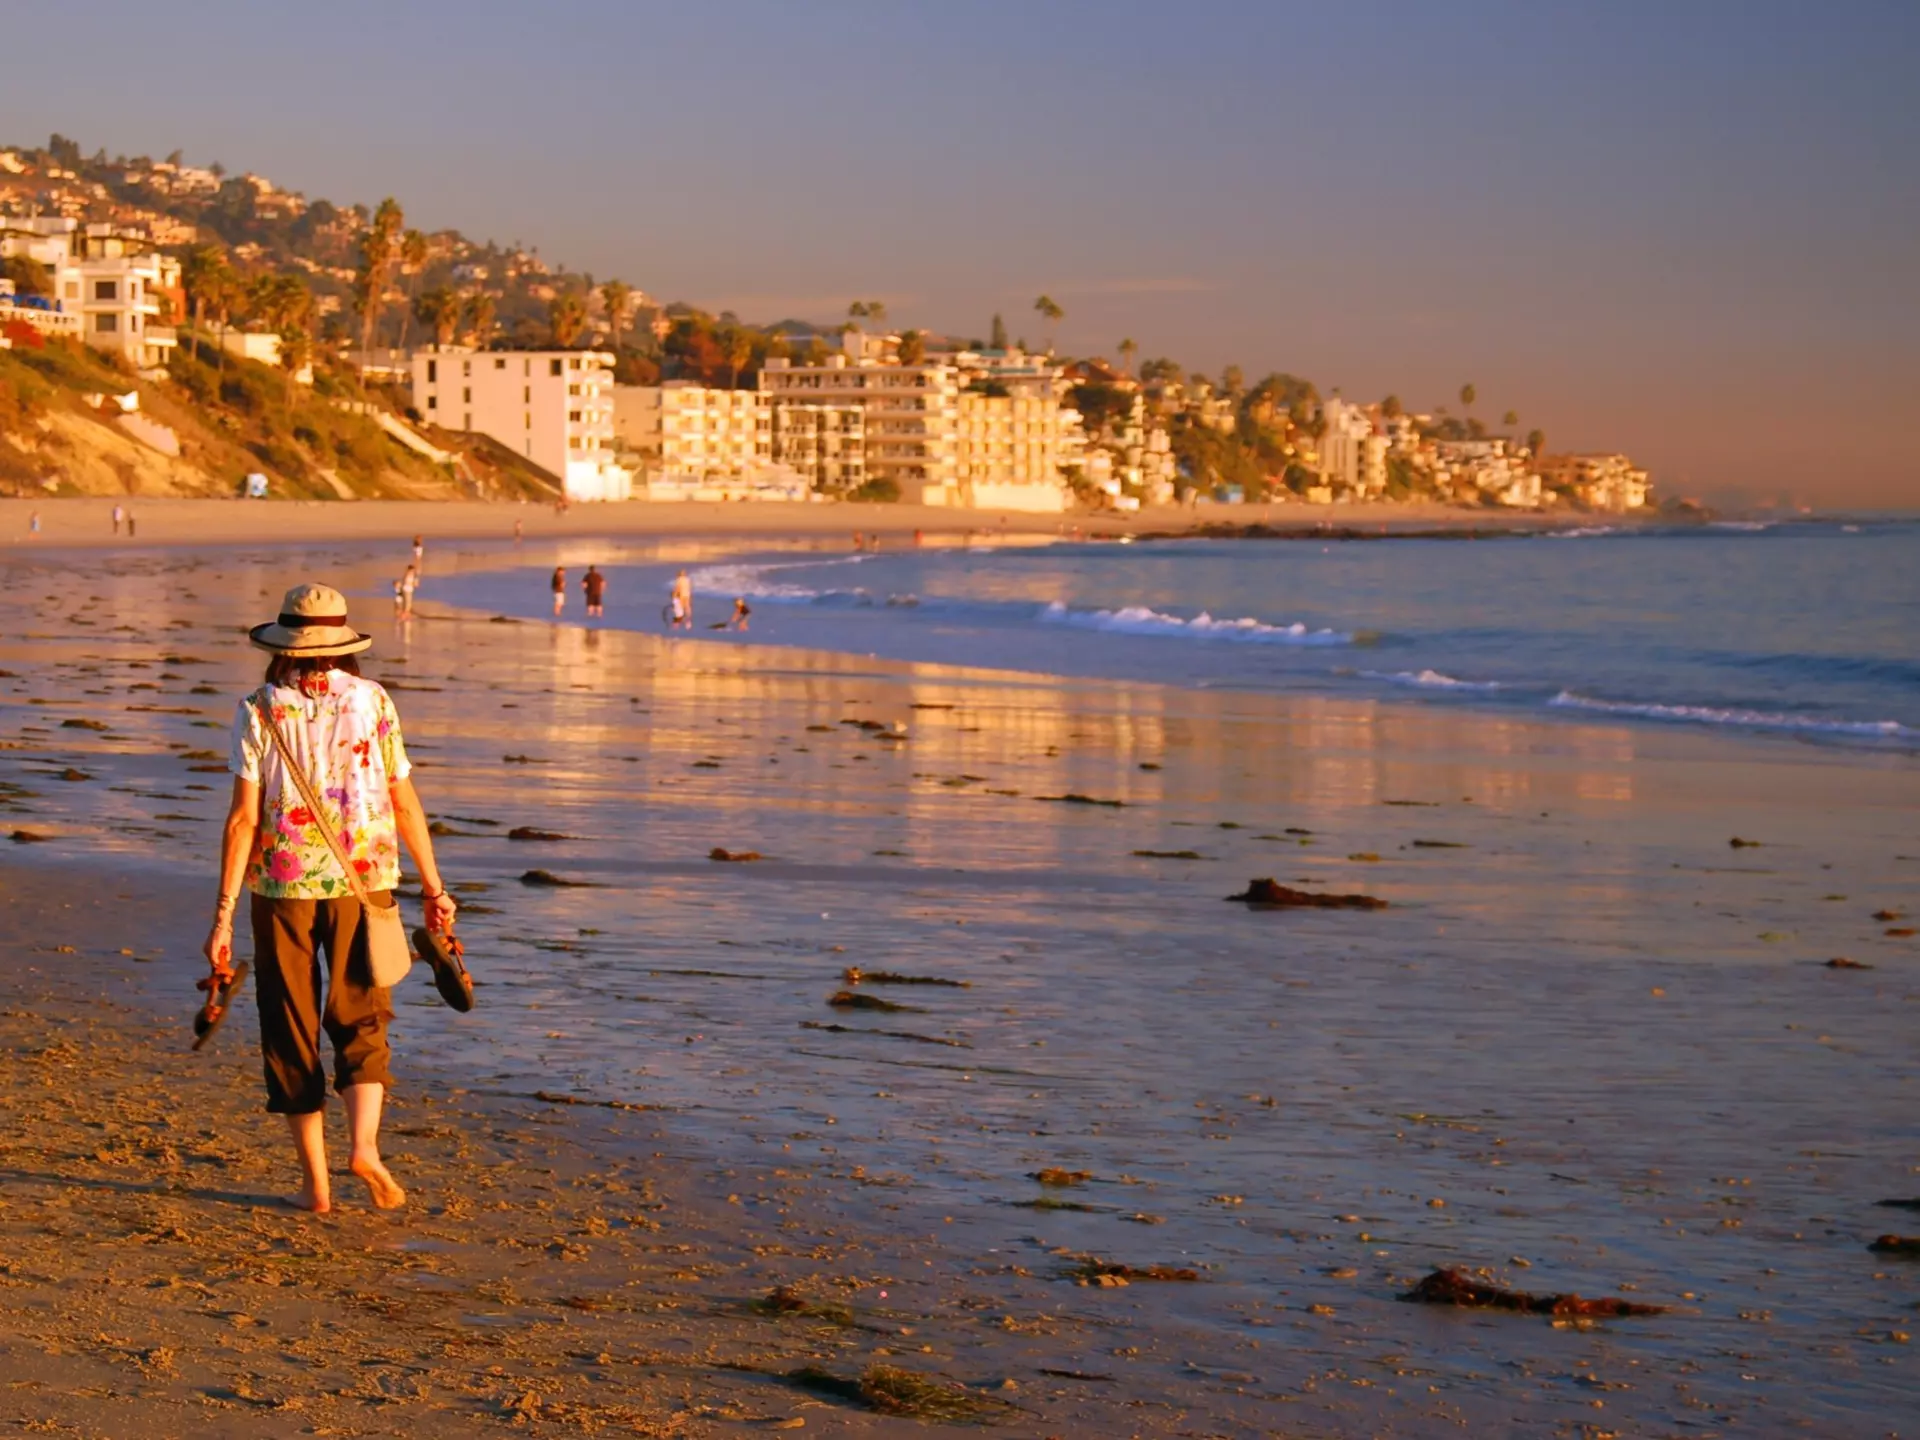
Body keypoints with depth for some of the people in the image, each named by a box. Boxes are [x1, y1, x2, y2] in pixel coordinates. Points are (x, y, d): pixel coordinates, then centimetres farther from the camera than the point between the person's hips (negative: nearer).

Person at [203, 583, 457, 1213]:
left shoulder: (260, 711, -4)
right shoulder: (373, 702, 0)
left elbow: (244, 818, -9)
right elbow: (405, 805, 2)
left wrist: (224, 914, -7)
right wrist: (434, 887, 12)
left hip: (282, 885, -1)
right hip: (362, 883, 1)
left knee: (291, 1030, 9)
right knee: (360, 1020, 11)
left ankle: (315, 1182, 9)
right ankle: (363, 1143, -13)